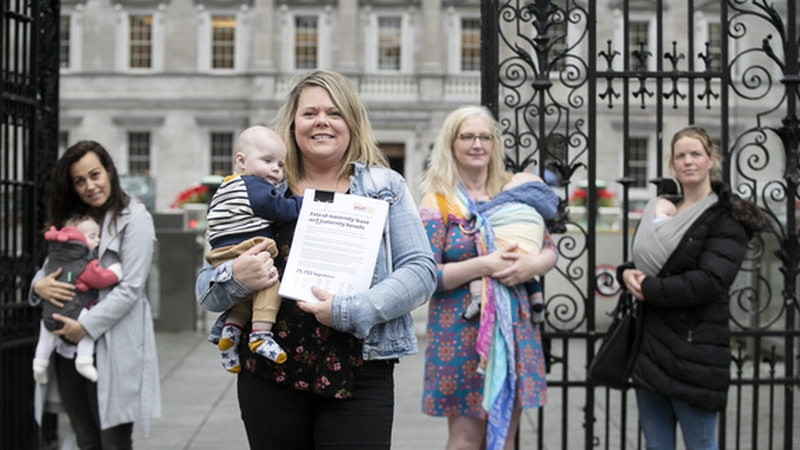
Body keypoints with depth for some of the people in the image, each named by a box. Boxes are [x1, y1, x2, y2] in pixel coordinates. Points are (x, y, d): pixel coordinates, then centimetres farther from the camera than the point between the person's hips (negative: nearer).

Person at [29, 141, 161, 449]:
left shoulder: (133, 218, -5)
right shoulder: (70, 219, 15)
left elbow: (131, 288, -12)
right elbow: (52, 267, 20)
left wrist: (86, 326, -16)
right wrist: (38, 284, -4)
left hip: (112, 350, -6)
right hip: (68, 349, 6)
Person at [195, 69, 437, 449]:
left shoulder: (385, 187, 6)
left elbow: (421, 270, -3)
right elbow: (205, 289, 11)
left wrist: (350, 311, -16)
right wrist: (235, 278, -13)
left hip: (357, 379, -2)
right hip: (271, 379, 2)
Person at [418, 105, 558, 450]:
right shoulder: (437, 202, -3)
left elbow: (550, 249, 11)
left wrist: (532, 264, -12)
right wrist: (484, 265, -19)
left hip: (515, 327, 5)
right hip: (462, 331, -4)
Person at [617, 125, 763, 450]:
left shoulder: (727, 217, -5)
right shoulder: (661, 209, 17)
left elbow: (710, 281, -17)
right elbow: (641, 260, 20)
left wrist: (649, 288, -15)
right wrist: (627, 273, -4)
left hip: (693, 347, -7)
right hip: (651, 342, 7)